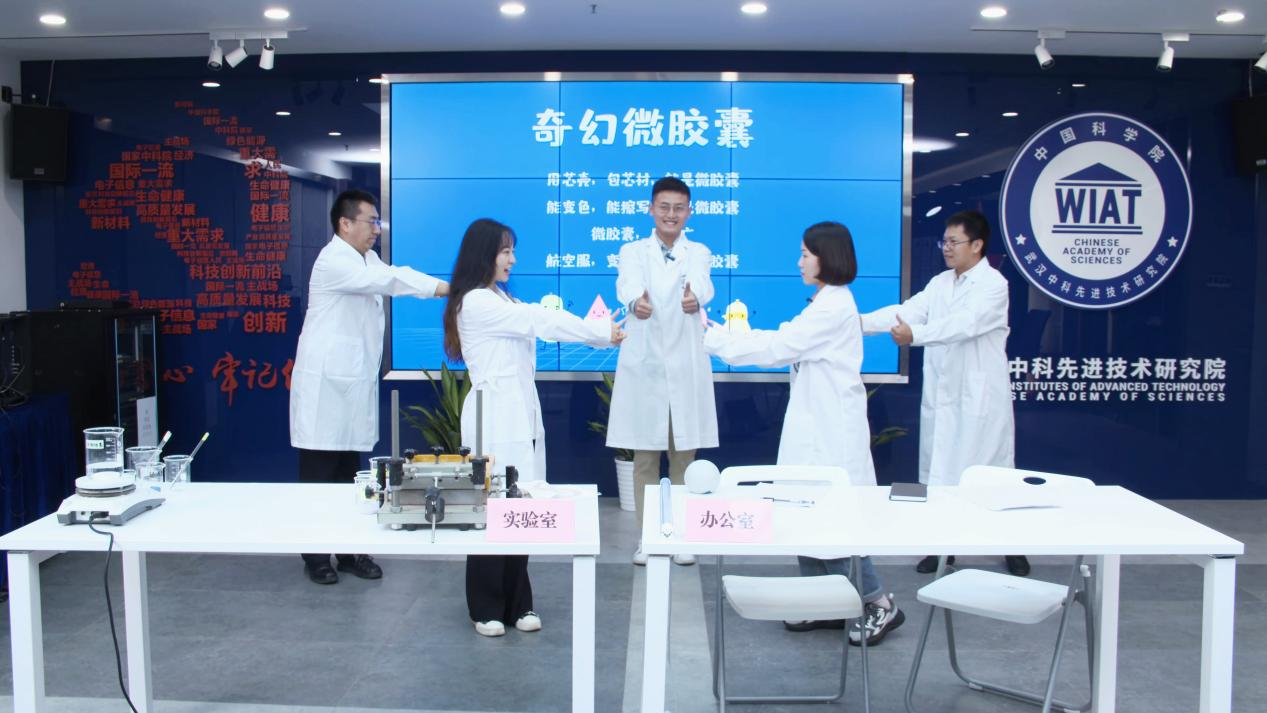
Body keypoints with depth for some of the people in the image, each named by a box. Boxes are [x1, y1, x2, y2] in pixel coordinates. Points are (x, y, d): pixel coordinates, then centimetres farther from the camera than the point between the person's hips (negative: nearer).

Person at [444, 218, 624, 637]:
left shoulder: (502, 299, 18)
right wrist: (603, 332, -5)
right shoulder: (476, 302, -10)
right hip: (495, 419, -8)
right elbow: (540, 321, -11)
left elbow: (538, 324, 8)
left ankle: (516, 604, 16)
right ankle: (486, 609, 10)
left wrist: (602, 334, -3)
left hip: (521, 415, 8)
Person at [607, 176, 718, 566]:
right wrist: (636, 303, -44)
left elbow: (701, 283, -17)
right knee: (645, 456, 5)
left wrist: (694, 299, -43)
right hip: (644, 366, 0)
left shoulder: (699, 253, 7)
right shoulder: (633, 251, 5)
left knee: (684, 456, 7)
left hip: (686, 368, 1)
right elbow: (628, 283, -19)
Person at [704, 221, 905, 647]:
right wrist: (721, 335, 3)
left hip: (832, 432, -9)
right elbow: (784, 344, 10)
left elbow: (776, 348, -18)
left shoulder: (834, 307, -16)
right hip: (816, 429, 9)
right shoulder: (826, 304, 15)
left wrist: (715, 339, -13)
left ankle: (879, 604, 8)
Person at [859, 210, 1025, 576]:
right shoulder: (940, 283, 11)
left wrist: (915, 335, -39)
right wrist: (860, 321, -15)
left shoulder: (993, 284, -11)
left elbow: (964, 324, -27)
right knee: (942, 473, 9)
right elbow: (906, 311, -1)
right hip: (941, 395, 6)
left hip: (980, 399, -6)